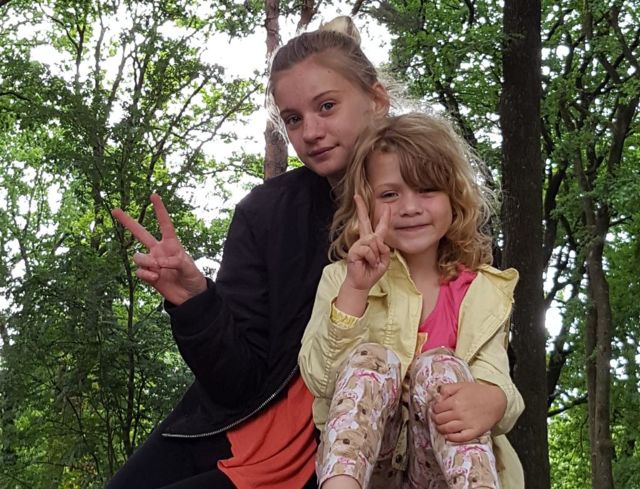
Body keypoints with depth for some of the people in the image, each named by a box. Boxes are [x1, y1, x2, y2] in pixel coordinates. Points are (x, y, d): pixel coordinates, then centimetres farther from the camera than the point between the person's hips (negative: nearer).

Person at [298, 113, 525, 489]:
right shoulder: (342, 278, 8)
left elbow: (493, 379, -5)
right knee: (370, 359, -26)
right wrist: (355, 290, -18)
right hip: (360, 457, 0)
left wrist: (493, 401, -31)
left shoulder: (481, 290, 9)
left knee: (440, 365, -25)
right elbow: (320, 379, -6)